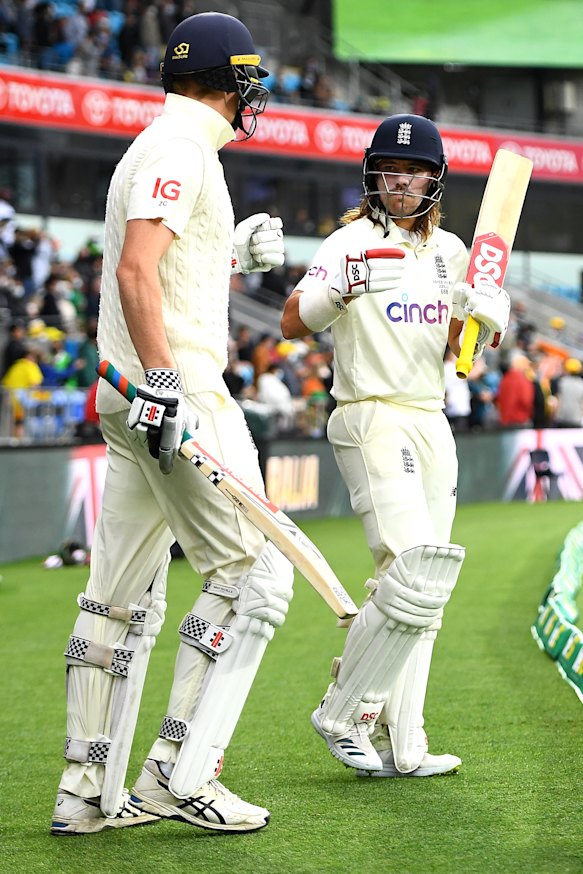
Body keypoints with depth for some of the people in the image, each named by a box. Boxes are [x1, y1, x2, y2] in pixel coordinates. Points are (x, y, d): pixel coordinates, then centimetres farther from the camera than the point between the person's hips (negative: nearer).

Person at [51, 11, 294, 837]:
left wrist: (234, 256, 25)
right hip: (176, 390, -10)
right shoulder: (181, 149, -9)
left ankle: (88, 793, 12)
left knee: (122, 599, 9)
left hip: (136, 398, 10)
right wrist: (165, 387, -26)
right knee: (253, 574, -6)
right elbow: (135, 272, -21)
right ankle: (178, 773, -8)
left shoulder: (156, 147, 21)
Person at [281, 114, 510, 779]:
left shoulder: (449, 250, 14)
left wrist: (485, 318, -7)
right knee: (416, 573, -19)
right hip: (372, 419, -7)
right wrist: (340, 290, -33)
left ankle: (399, 747, 9)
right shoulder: (350, 242, -5)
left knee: (419, 591, 6)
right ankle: (342, 715, -5)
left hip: (432, 424, 7)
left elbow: (458, 351, 14)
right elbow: (293, 323, -15)